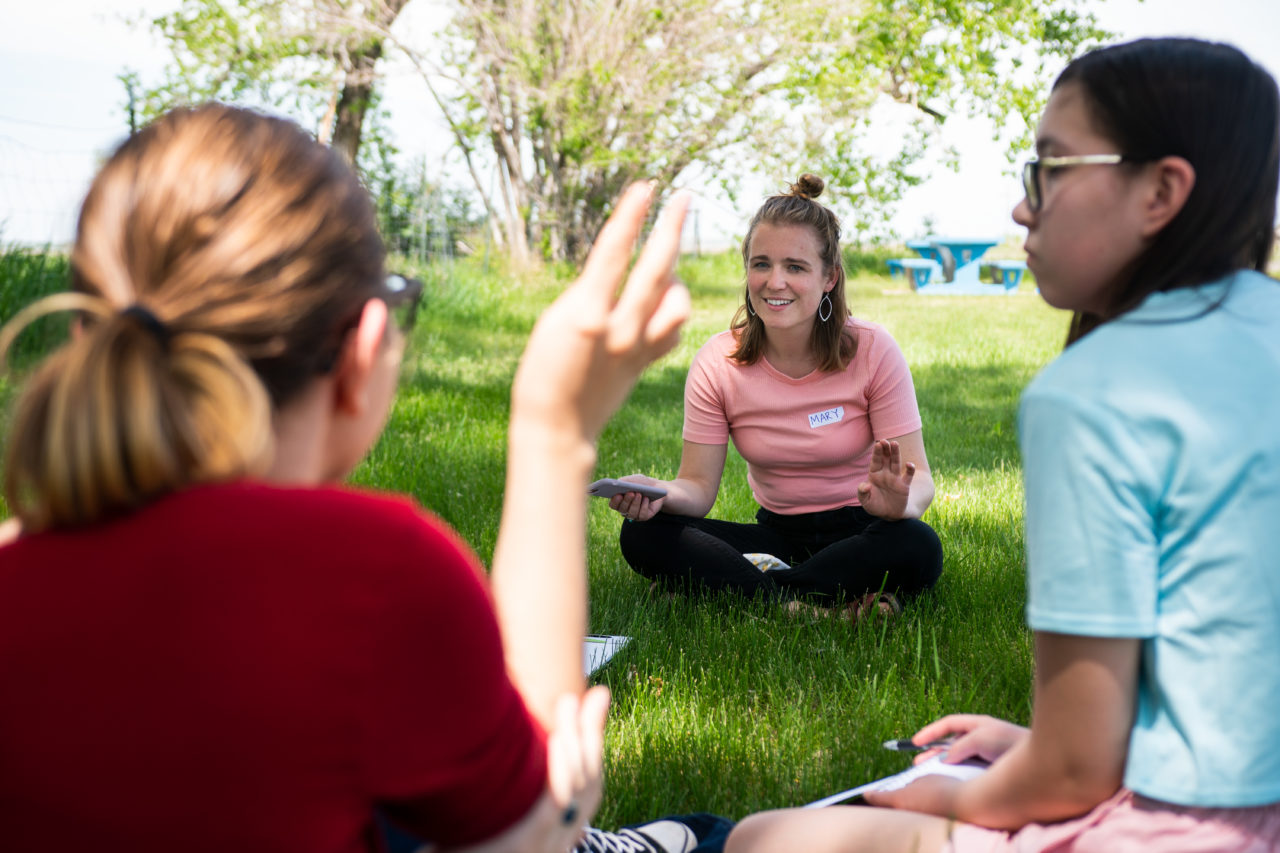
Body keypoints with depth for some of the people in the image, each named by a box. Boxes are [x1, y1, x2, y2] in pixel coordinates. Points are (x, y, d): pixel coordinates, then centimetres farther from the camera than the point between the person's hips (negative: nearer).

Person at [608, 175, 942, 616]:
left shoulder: (872, 351, -12)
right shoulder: (716, 365, -7)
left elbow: (917, 475, -13)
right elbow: (699, 484, -7)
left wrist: (901, 502, -39)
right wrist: (663, 492, -32)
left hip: (856, 530, -2)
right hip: (777, 536, 2)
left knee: (918, 547, -36)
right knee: (642, 535, -20)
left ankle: (754, 588, -24)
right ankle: (815, 606, -26)